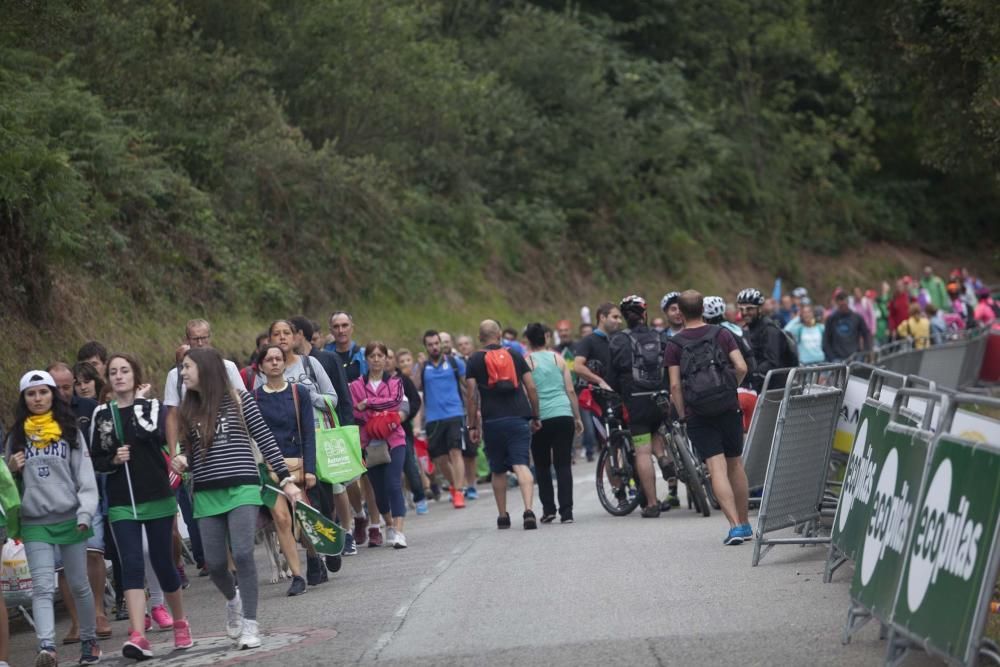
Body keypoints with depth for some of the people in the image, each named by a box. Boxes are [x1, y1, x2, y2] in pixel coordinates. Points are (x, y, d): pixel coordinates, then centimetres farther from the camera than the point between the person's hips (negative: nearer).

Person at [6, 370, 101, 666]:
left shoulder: (70, 431, 5)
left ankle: (89, 640, 23)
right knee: (42, 586, -11)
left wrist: (85, 513, -11)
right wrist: (11, 469, -5)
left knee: (79, 584, 9)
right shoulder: (17, 436, 10)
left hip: (70, 518, -1)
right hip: (34, 522, 1)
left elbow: (85, 476, 0)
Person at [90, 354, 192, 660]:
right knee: (132, 565, -12)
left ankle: (180, 622, 29)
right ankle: (138, 636, -21)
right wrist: (114, 460, -7)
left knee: (163, 563, 6)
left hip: (157, 498, -1)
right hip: (121, 503, 1)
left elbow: (153, 433, -18)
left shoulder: (151, 405, 3)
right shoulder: (102, 414, 9)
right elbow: (95, 460, 12)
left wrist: (138, 406, -6)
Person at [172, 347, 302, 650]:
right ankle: (233, 599, 35)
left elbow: (265, 440, 0)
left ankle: (250, 624, -7)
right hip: (206, 494, 4)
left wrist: (286, 479, -3)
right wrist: (182, 462, -5)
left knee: (242, 554, -16)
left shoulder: (237, 398, -1)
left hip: (242, 488, -4)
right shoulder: (188, 409, 9)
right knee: (215, 563, 2)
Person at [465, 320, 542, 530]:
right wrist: (535, 417, 17)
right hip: (519, 418, 1)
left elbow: (471, 395, -1)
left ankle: (502, 516, 20)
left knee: (498, 470, 13)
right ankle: (528, 510, -25)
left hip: (492, 420, -1)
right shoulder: (515, 356, 10)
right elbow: (531, 388, 8)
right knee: (521, 465, -6)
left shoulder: (475, 361, 5)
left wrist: (472, 426, 4)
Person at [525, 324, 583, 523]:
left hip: (540, 418, -2)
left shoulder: (526, 361, 1)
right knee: (563, 465, 1)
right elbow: (571, 391, 9)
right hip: (564, 415, 2)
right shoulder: (558, 358, 9)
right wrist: (577, 417, 15)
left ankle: (548, 509, 8)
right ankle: (566, 512, -7)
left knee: (542, 466, 13)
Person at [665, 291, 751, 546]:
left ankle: (735, 525, -18)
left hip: (697, 414, -2)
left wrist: (682, 415, 3)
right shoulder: (722, 334, 2)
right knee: (735, 465, 14)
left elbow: (675, 385, -7)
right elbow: (741, 368, -7)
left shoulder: (675, 344, -2)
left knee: (717, 468, -6)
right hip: (728, 409, 2)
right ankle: (744, 524, 22)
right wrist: (731, 387, 12)